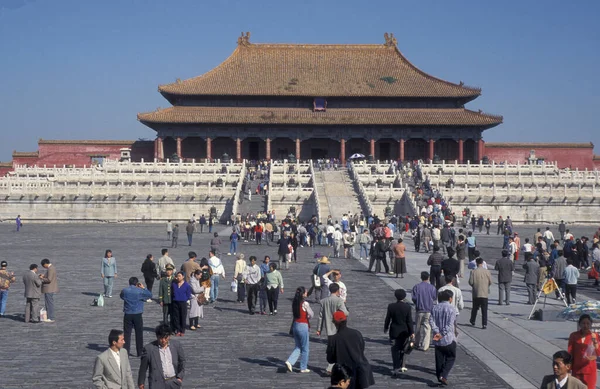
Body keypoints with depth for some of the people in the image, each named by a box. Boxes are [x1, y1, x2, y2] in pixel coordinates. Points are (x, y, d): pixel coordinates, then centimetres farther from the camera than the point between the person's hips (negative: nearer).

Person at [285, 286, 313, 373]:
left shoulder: (294, 302, 2)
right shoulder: (305, 303, -16)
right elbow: (311, 315, -8)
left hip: (295, 325, 6)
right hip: (303, 326, -6)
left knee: (298, 347, 18)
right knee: (305, 348, 9)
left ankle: (290, 361, 0)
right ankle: (303, 368, 16)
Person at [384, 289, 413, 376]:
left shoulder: (391, 306, -9)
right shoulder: (407, 307, -11)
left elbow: (387, 319, -1)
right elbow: (409, 321, -9)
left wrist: (385, 328, 15)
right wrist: (411, 332, -2)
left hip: (394, 332, 0)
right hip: (404, 332, 0)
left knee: (395, 350, 3)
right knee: (402, 349, 17)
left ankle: (396, 368, -9)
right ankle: (401, 367, 27)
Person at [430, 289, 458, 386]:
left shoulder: (435, 308, 5)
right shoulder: (451, 309, -11)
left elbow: (431, 321, -5)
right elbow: (450, 325, -18)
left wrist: (437, 332, -12)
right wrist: (442, 335, -15)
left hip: (437, 340, 5)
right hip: (449, 338, -5)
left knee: (439, 358, 14)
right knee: (451, 358, 7)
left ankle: (439, 376, 19)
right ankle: (443, 375, -7)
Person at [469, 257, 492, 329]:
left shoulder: (474, 272, -9)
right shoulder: (486, 271, -5)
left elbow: (470, 282, -9)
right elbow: (490, 282, 0)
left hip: (476, 293, 0)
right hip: (485, 293, 0)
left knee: (475, 308, 17)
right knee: (484, 310, 3)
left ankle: (472, 321, 32)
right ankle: (484, 324, -1)